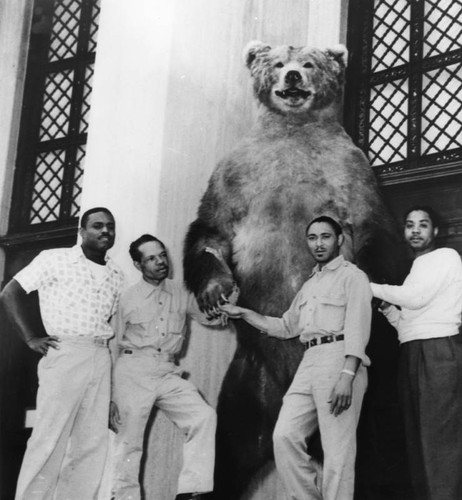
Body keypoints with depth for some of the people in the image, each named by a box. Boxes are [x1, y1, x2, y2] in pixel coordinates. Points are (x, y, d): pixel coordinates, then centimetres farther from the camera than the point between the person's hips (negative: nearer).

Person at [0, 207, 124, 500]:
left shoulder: (116, 276, 15)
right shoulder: (55, 259, 2)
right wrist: (31, 338, -5)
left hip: (101, 360, 5)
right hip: (64, 354, -5)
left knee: (92, 443, 2)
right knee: (51, 437, -9)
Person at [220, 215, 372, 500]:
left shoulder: (352, 276, 2)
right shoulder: (310, 285, 26)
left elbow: (358, 327, -10)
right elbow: (286, 327, 33)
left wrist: (347, 376, -22)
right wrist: (243, 313, 25)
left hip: (340, 359, -7)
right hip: (309, 362, 8)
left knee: (337, 450, -9)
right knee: (285, 436, -3)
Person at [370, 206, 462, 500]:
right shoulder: (417, 268, 26)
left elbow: (416, 298, -11)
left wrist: (371, 287, -2)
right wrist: (392, 312, 4)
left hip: (438, 350, -8)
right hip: (411, 354, 8)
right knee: (418, 435, 4)